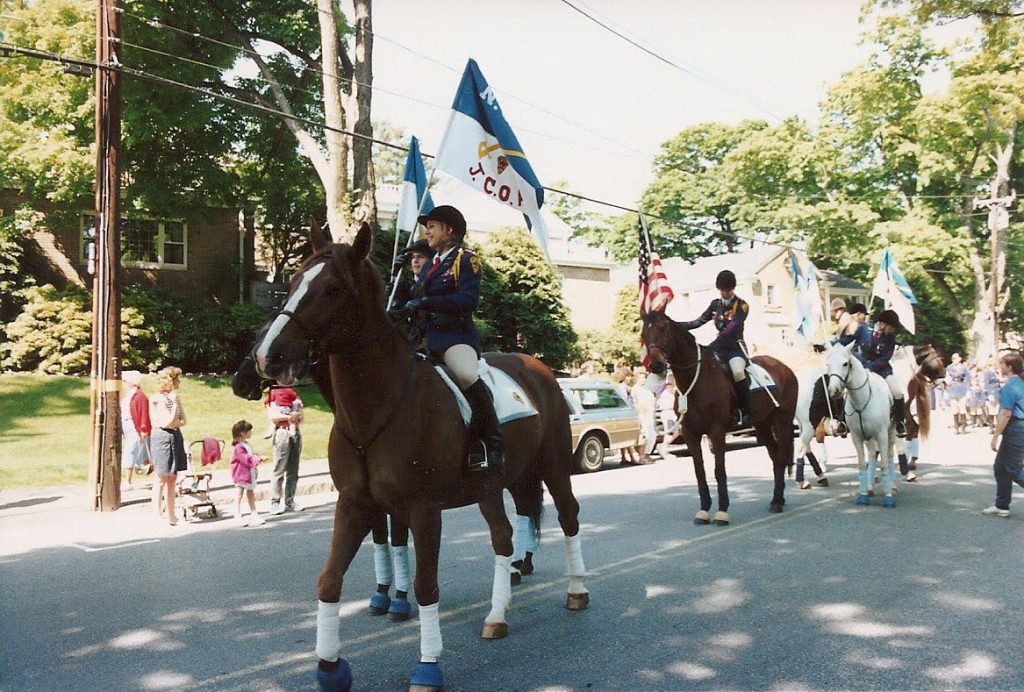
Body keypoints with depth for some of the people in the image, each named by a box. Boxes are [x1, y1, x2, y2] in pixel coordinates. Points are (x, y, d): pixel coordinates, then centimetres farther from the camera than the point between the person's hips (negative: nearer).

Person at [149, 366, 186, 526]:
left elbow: (183, 420, 10)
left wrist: (173, 423, -8)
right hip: (163, 437, -8)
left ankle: (171, 515, 16)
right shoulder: (159, 398, -10)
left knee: (172, 478, 10)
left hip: (175, 437, 8)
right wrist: (175, 404, -14)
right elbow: (168, 422, -16)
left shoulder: (175, 397, 12)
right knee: (161, 479, -3)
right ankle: (157, 515, 3)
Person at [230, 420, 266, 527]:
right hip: (241, 474, -9)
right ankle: (238, 516, 2)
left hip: (250, 473, 9)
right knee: (239, 494, -2)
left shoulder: (247, 445, 10)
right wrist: (259, 459, -21)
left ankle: (254, 513, 22)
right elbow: (247, 460, -25)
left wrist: (256, 460, 5)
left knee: (250, 494, 15)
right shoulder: (239, 447, -20)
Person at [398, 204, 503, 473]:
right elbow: (417, 301, 26)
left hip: (454, 334, -9)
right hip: (426, 336, 9)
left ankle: (491, 448, -29)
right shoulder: (428, 266, 25)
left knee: (468, 376, -36)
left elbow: (469, 300, -15)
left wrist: (426, 302, -20)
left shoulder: (466, 261, 1)